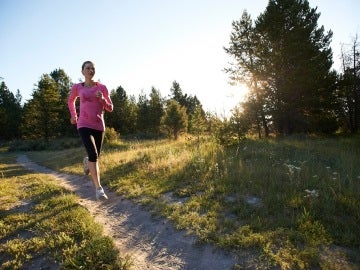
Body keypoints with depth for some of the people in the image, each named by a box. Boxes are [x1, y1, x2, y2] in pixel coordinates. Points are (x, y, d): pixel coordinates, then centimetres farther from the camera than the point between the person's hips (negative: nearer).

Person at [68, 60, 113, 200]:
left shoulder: (102, 87, 4)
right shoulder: (77, 87, 5)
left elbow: (110, 108, 4)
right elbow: (70, 101, 25)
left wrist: (102, 99, -13)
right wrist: (73, 115, 23)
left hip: (99, 126, 3)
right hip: (84, 125, -2)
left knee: (96, 156, 14)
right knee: (93, 154, -22)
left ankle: (86, 161, 53)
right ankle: (98, 188, -14)